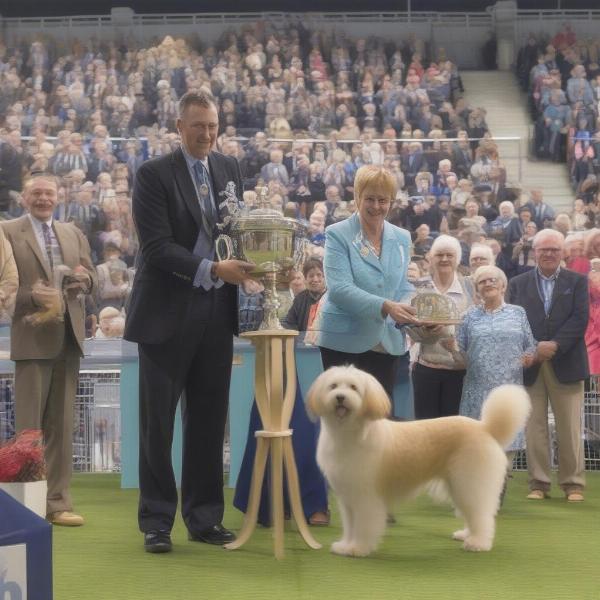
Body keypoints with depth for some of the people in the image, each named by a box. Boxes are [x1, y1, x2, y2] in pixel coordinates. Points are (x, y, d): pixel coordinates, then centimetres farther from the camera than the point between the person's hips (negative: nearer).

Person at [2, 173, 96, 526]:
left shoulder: (74, 234, 15)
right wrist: (31, 296, -21)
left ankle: (58, 502, 16)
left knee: (63, 425, 9)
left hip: (69, 337, 5)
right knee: (29, 426, 1)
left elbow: (91, 277, 15)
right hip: (32, 338, -5)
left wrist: (84, 279, -7)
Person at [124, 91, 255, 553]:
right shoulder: (154, 174, -7)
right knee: (158, 423, 2)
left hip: (217, 312, 5)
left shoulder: (229, 169, 10)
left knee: (209, 421, 9)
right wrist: (213, 269, -24)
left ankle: (205, 518, 18)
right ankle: (156, 522, 11)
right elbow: (157, 246, -15)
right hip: (168, 313, -5)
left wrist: (248, 262, -6)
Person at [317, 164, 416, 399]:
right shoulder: (338, 235, -5)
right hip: (345, 341, -4)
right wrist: (385, 307, -29)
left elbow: (403, 289, 11)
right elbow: (339, 288, -17)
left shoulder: (402, 238, 10)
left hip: (387, 343, 5)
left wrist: (414, 315, -12)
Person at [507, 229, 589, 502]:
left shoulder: (577, 281, 7)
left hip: (566, 364, -1)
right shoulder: (518, 283, 9)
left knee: (570, 428, 3)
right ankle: (538, 482, 10)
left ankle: (573, 483, 10)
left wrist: (555, 345, -16)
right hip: (529, 364, 1)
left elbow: (580, 319, -4)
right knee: (534, 426, 3)